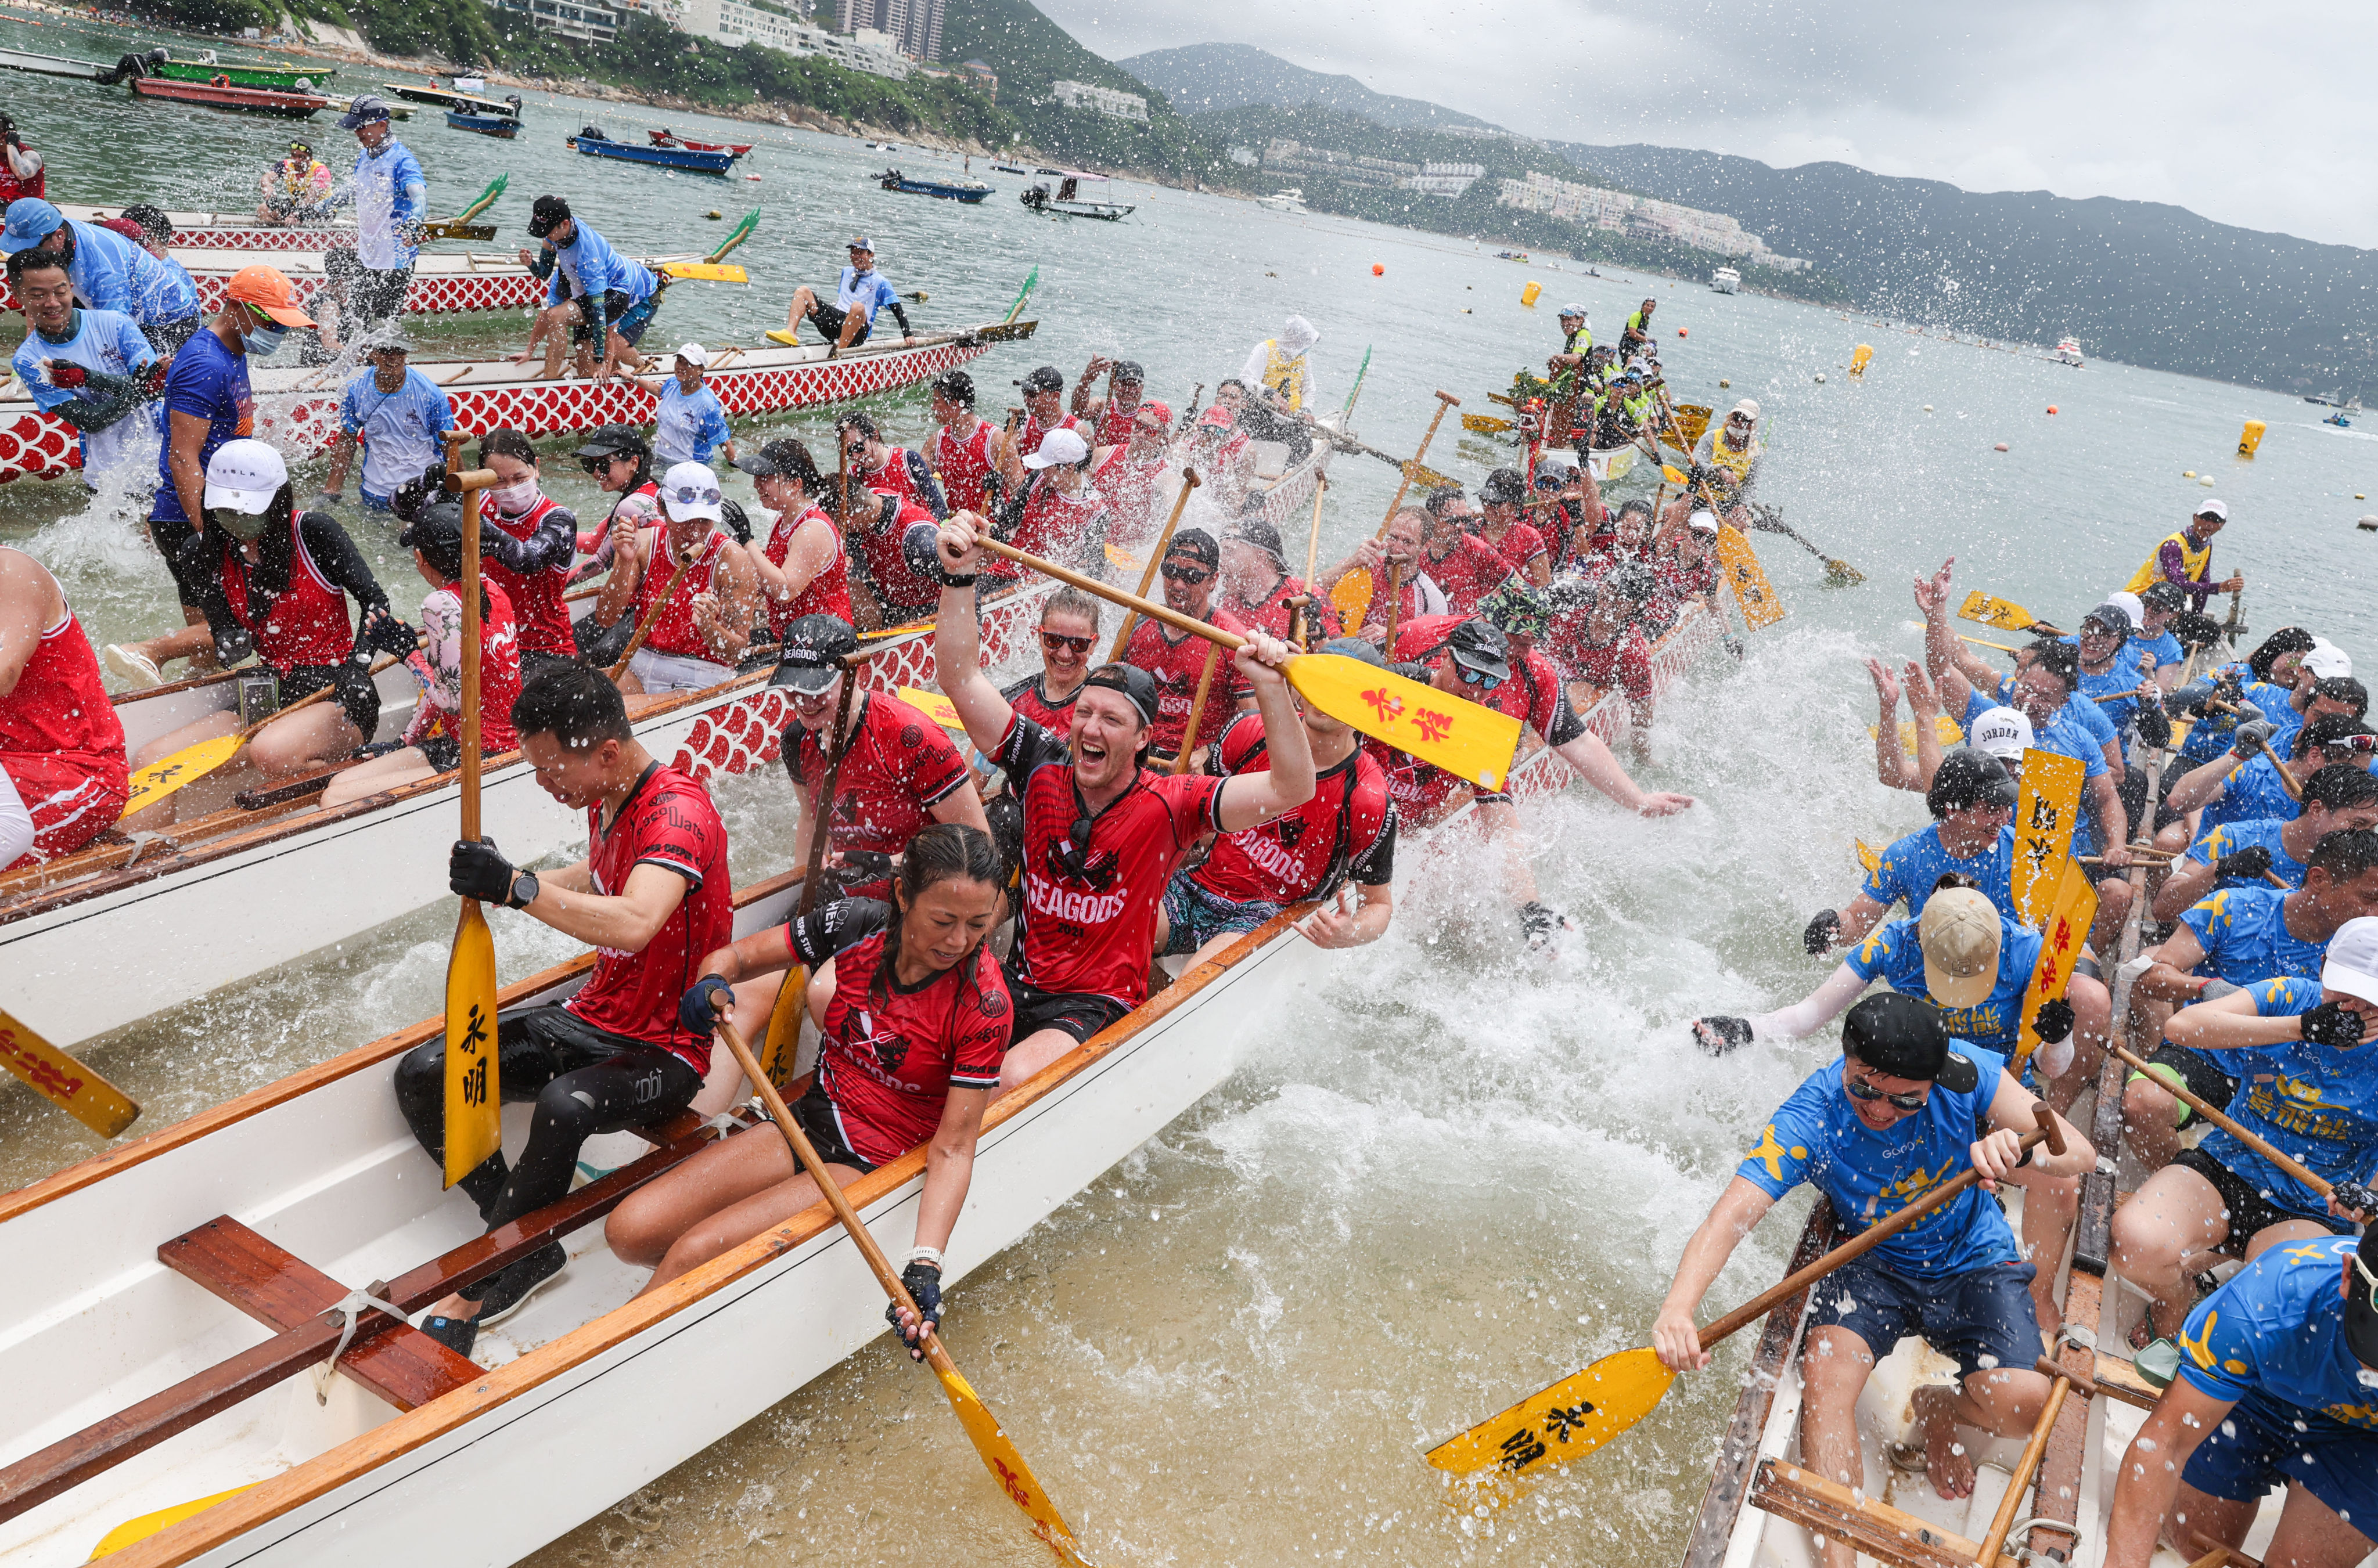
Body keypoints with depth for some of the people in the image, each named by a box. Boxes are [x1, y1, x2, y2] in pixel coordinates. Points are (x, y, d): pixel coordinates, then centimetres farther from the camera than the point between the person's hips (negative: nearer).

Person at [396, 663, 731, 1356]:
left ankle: (473, 1295, -17)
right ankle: (528, 1247, -2)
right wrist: (499, 881, 12)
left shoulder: (678, 812, -25)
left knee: (565, 1106, -37)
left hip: (665, 1051, -9)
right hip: (592, 1018, 10)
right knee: (421, 1077, -1)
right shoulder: (605, 800, 4)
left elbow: (633, 922, -43)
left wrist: (519, 888, -40)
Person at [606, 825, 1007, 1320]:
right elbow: (735, 955, 3)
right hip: (808, 1124, 5)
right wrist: (712, 983, -22)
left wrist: (925, 1263, -33)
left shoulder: (985, 1005, -21)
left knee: (693, 1255, -19)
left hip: (876, 1166, -5)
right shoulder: (858, 922, -10)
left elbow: (952, 1149, -20)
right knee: (629, 1231, -5)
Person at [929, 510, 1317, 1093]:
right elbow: (960, 677, -4)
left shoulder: (1168, 804, -11)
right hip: (1015, 983, 4)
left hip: (1099, 1006, -4)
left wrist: (1270, 689, -33)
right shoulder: (1044, 766, -1)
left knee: (1016, 1079, -31)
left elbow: (1292, 789, -20)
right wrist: (959, 576, -17)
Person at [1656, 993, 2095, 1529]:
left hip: (1974, 1260, 2)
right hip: (1873, 1263, -1)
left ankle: (1935, 1407, 15)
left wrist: (2020, 1149, -42)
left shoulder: (1967, 1072, -21)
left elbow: (2081, 1153, -17)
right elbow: (1728, 1218, -35)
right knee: (1826, 1371, -28)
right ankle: (1836, 1554, -15)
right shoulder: (1809, 1120, -26)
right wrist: (1677, 1309, -53)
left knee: (2023, 1401, -21)